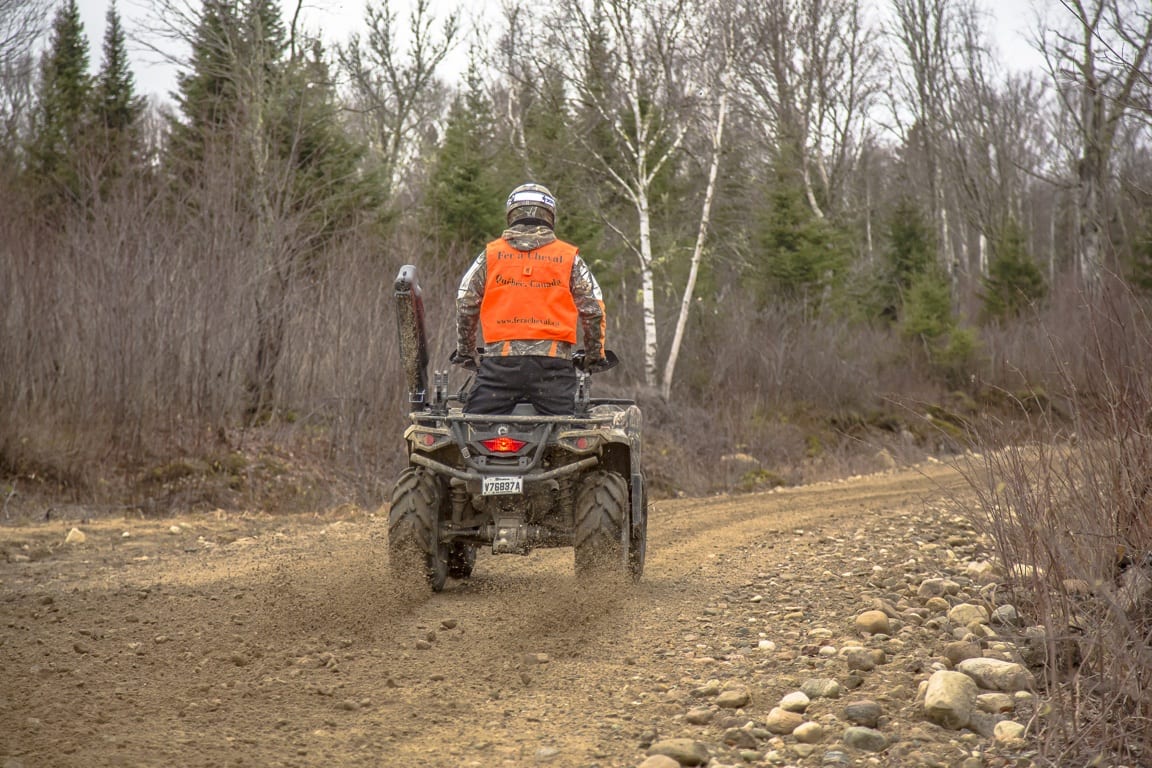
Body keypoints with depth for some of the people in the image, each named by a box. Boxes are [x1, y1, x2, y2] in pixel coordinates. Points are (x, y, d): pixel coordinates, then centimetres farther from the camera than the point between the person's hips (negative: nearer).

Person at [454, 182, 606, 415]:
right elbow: (592, 310, 8)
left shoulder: (490, 255, 11)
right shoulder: (569, 258, 9)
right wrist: (594, 354, 23)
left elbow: (466, 307, 13)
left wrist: (465, 353, 25)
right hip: (553, 360, 0)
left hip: (500, 358, 0)